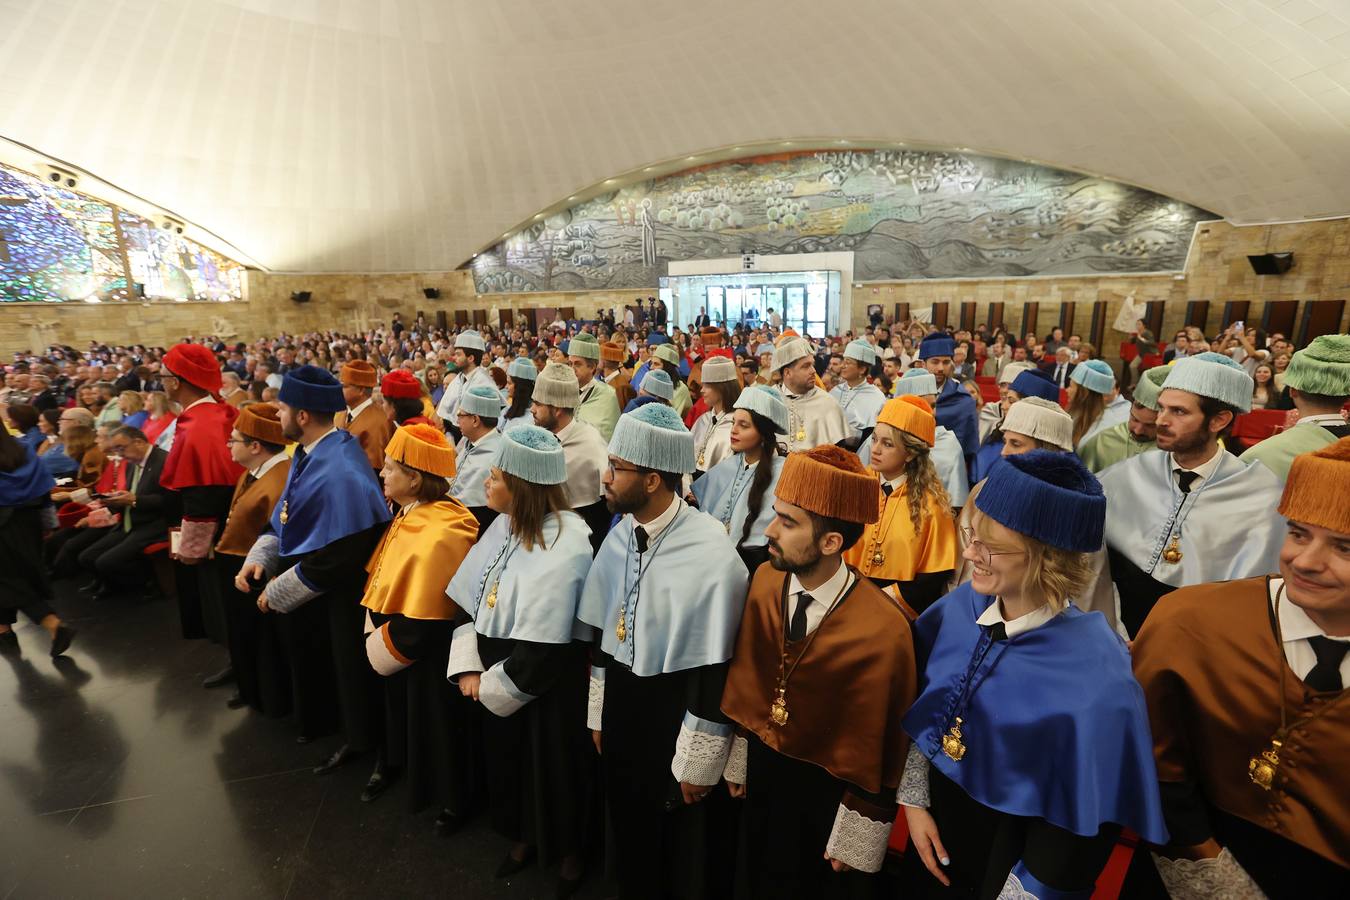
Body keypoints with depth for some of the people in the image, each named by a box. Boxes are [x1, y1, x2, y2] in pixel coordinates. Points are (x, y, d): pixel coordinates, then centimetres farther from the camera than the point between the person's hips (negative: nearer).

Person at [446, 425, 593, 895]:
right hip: (497, 679, 7)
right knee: (505, 759, 24)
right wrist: (469, 668, -5)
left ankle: (568, 856, 43)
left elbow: (543, 649, -26)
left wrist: (493, 685, -13)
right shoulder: (503, 525, -2)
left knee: (552, 771, 14)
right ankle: (521, 839, 53)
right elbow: (471, 600, 4)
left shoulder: (565, 547, -28)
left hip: (547, 686, -7)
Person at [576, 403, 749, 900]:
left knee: (685, 859, 17)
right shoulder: (619, 535, -3)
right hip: (622, 712, 6)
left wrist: (697, 764, -13)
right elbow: (604, 631, 6)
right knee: (629, 844, 26)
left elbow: (715, 669, -21)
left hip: (676, 721, -6)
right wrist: (600, 715, 11)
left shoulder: (711, 555, -26)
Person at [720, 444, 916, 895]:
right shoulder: (764, 581, -14)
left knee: (813, 884, 22)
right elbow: (746, 677, -1)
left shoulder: (884, 629, -29)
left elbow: (880, 744, -17)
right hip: (761, 770, 5)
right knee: (759, 880, 27)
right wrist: (738, 759, 8)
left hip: (826, 789, -4)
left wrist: (855, 840, -8)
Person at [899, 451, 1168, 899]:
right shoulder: (958, 609, -14)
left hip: (1009, 863, -4)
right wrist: (913, 802, -3)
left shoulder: (1095, 683, -28)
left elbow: (1080, 829, -19)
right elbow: (914, 712, -2)